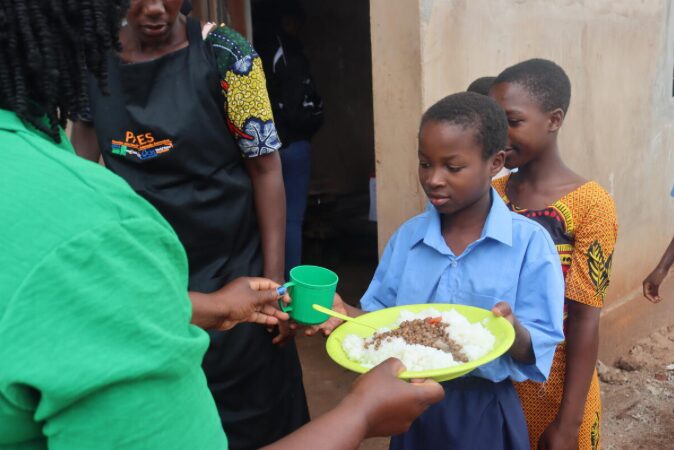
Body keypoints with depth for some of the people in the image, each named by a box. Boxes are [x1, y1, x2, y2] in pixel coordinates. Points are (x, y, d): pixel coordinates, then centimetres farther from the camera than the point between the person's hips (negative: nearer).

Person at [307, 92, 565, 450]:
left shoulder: (529, 242, -13)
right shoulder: (408, 236, -1)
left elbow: (538, 351, -12)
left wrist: (512, 331, -32)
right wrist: (346, 313, -15)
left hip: (484, 412, -3)